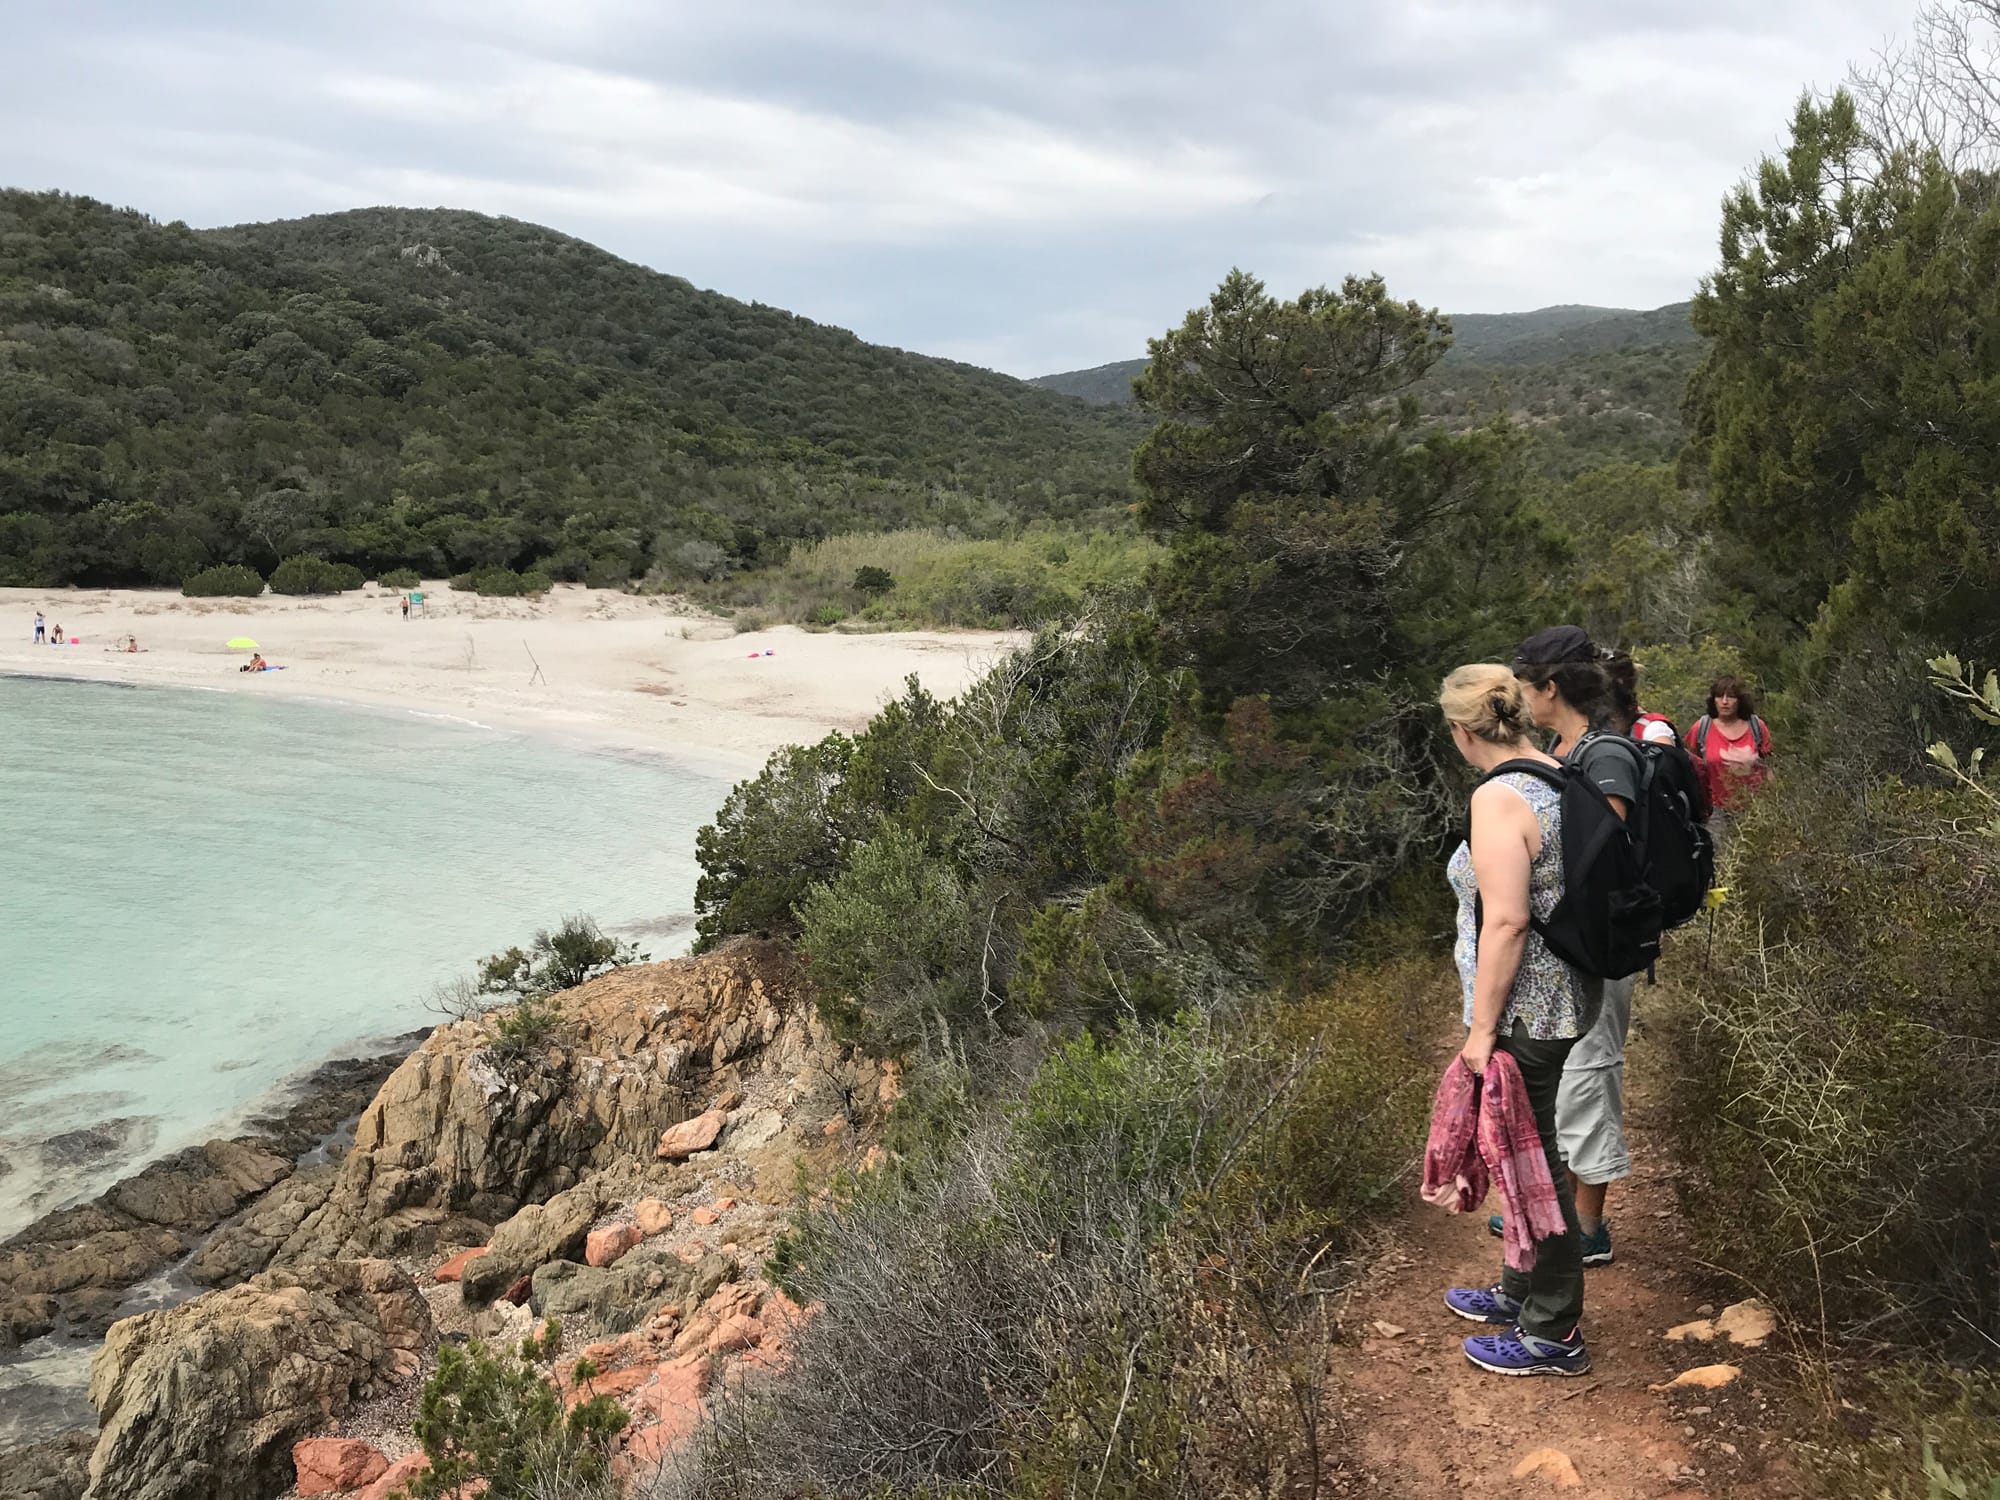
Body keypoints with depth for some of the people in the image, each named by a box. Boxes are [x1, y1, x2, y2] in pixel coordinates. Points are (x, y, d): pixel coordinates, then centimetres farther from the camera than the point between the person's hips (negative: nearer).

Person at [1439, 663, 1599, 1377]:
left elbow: (1506, 921, -26)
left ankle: (1552, 1335, 18)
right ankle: (1522, 1290, 39)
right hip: (1570, 992, 10)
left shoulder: (1499, 799, -22)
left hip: (1523, 1011, -9)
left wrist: (1482, 1026, -21)